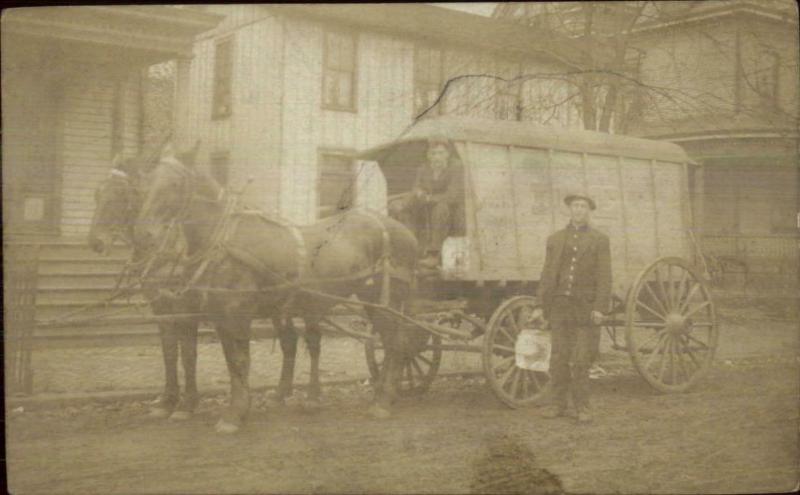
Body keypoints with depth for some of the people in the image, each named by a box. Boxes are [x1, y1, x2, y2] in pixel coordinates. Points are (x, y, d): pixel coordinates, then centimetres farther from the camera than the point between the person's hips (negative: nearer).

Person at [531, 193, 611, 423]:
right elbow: (548, 275, 9)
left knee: (581, 359, -3)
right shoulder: (555, 239, 10)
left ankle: (582, 406, 7)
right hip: (560, 305, 2)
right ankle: (559, 404, 11)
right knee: (559, 357, 3)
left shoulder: (600, 240, 3)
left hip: (586, 305, -2)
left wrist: (600, 308, -12)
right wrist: (540, 306, 2)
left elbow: (604, 276, -3)